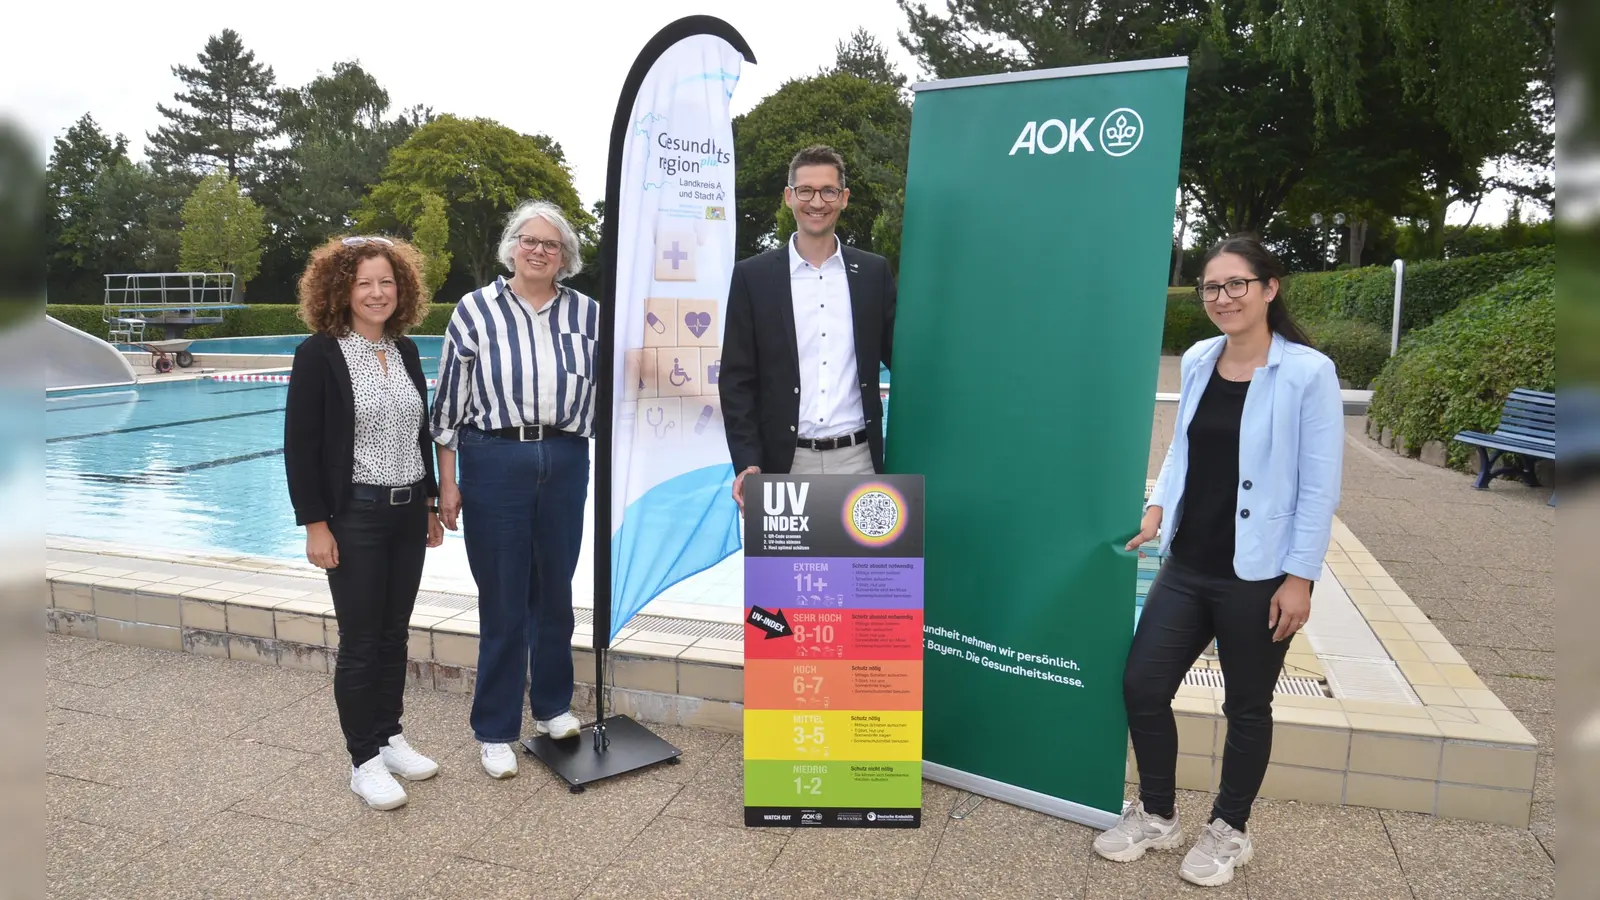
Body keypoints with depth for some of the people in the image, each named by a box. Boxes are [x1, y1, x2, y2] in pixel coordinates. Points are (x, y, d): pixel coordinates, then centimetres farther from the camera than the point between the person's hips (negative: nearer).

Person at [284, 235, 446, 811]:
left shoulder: (406, 351, 8)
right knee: (361, 642, 3)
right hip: (355, 516, -6)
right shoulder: (319, 354, -9)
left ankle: (389, 737, 30)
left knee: (394, 634, 15)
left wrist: (430, 503, 15)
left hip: (408, 512, 6)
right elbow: (299, 445, -10)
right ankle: (364, 761, 16)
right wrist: (314, 524, -13)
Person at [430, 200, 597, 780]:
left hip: (565, 463, 3)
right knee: (502, 601, 4)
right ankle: (495, 731, 19)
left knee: (555, 592, 14)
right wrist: (447, 482, -2)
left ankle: (553, 706, 33)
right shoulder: (475, 310, 0)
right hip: (494, 461, -2)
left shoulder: (587, 314, 6)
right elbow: (449, 402, 0)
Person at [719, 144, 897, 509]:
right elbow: (737, 379, 0)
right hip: (785, 463, -1)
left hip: (857, 458, 2)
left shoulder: (874, 271, 7)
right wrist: (747, 463, -9)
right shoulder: (752, 275, 2)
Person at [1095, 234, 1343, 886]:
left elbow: (1320, 486, -10)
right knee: (1142, 685, 6)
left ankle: (1228, 832, 35)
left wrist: (1300, 577, -12)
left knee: (1246, 706, 12)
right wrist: (1158, 505, 0)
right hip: (1187, 565, 5)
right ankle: (1156, 816, 30)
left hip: (1258, 576, -5)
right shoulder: (1197, 361, 4)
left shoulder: (1308, 373, -11)